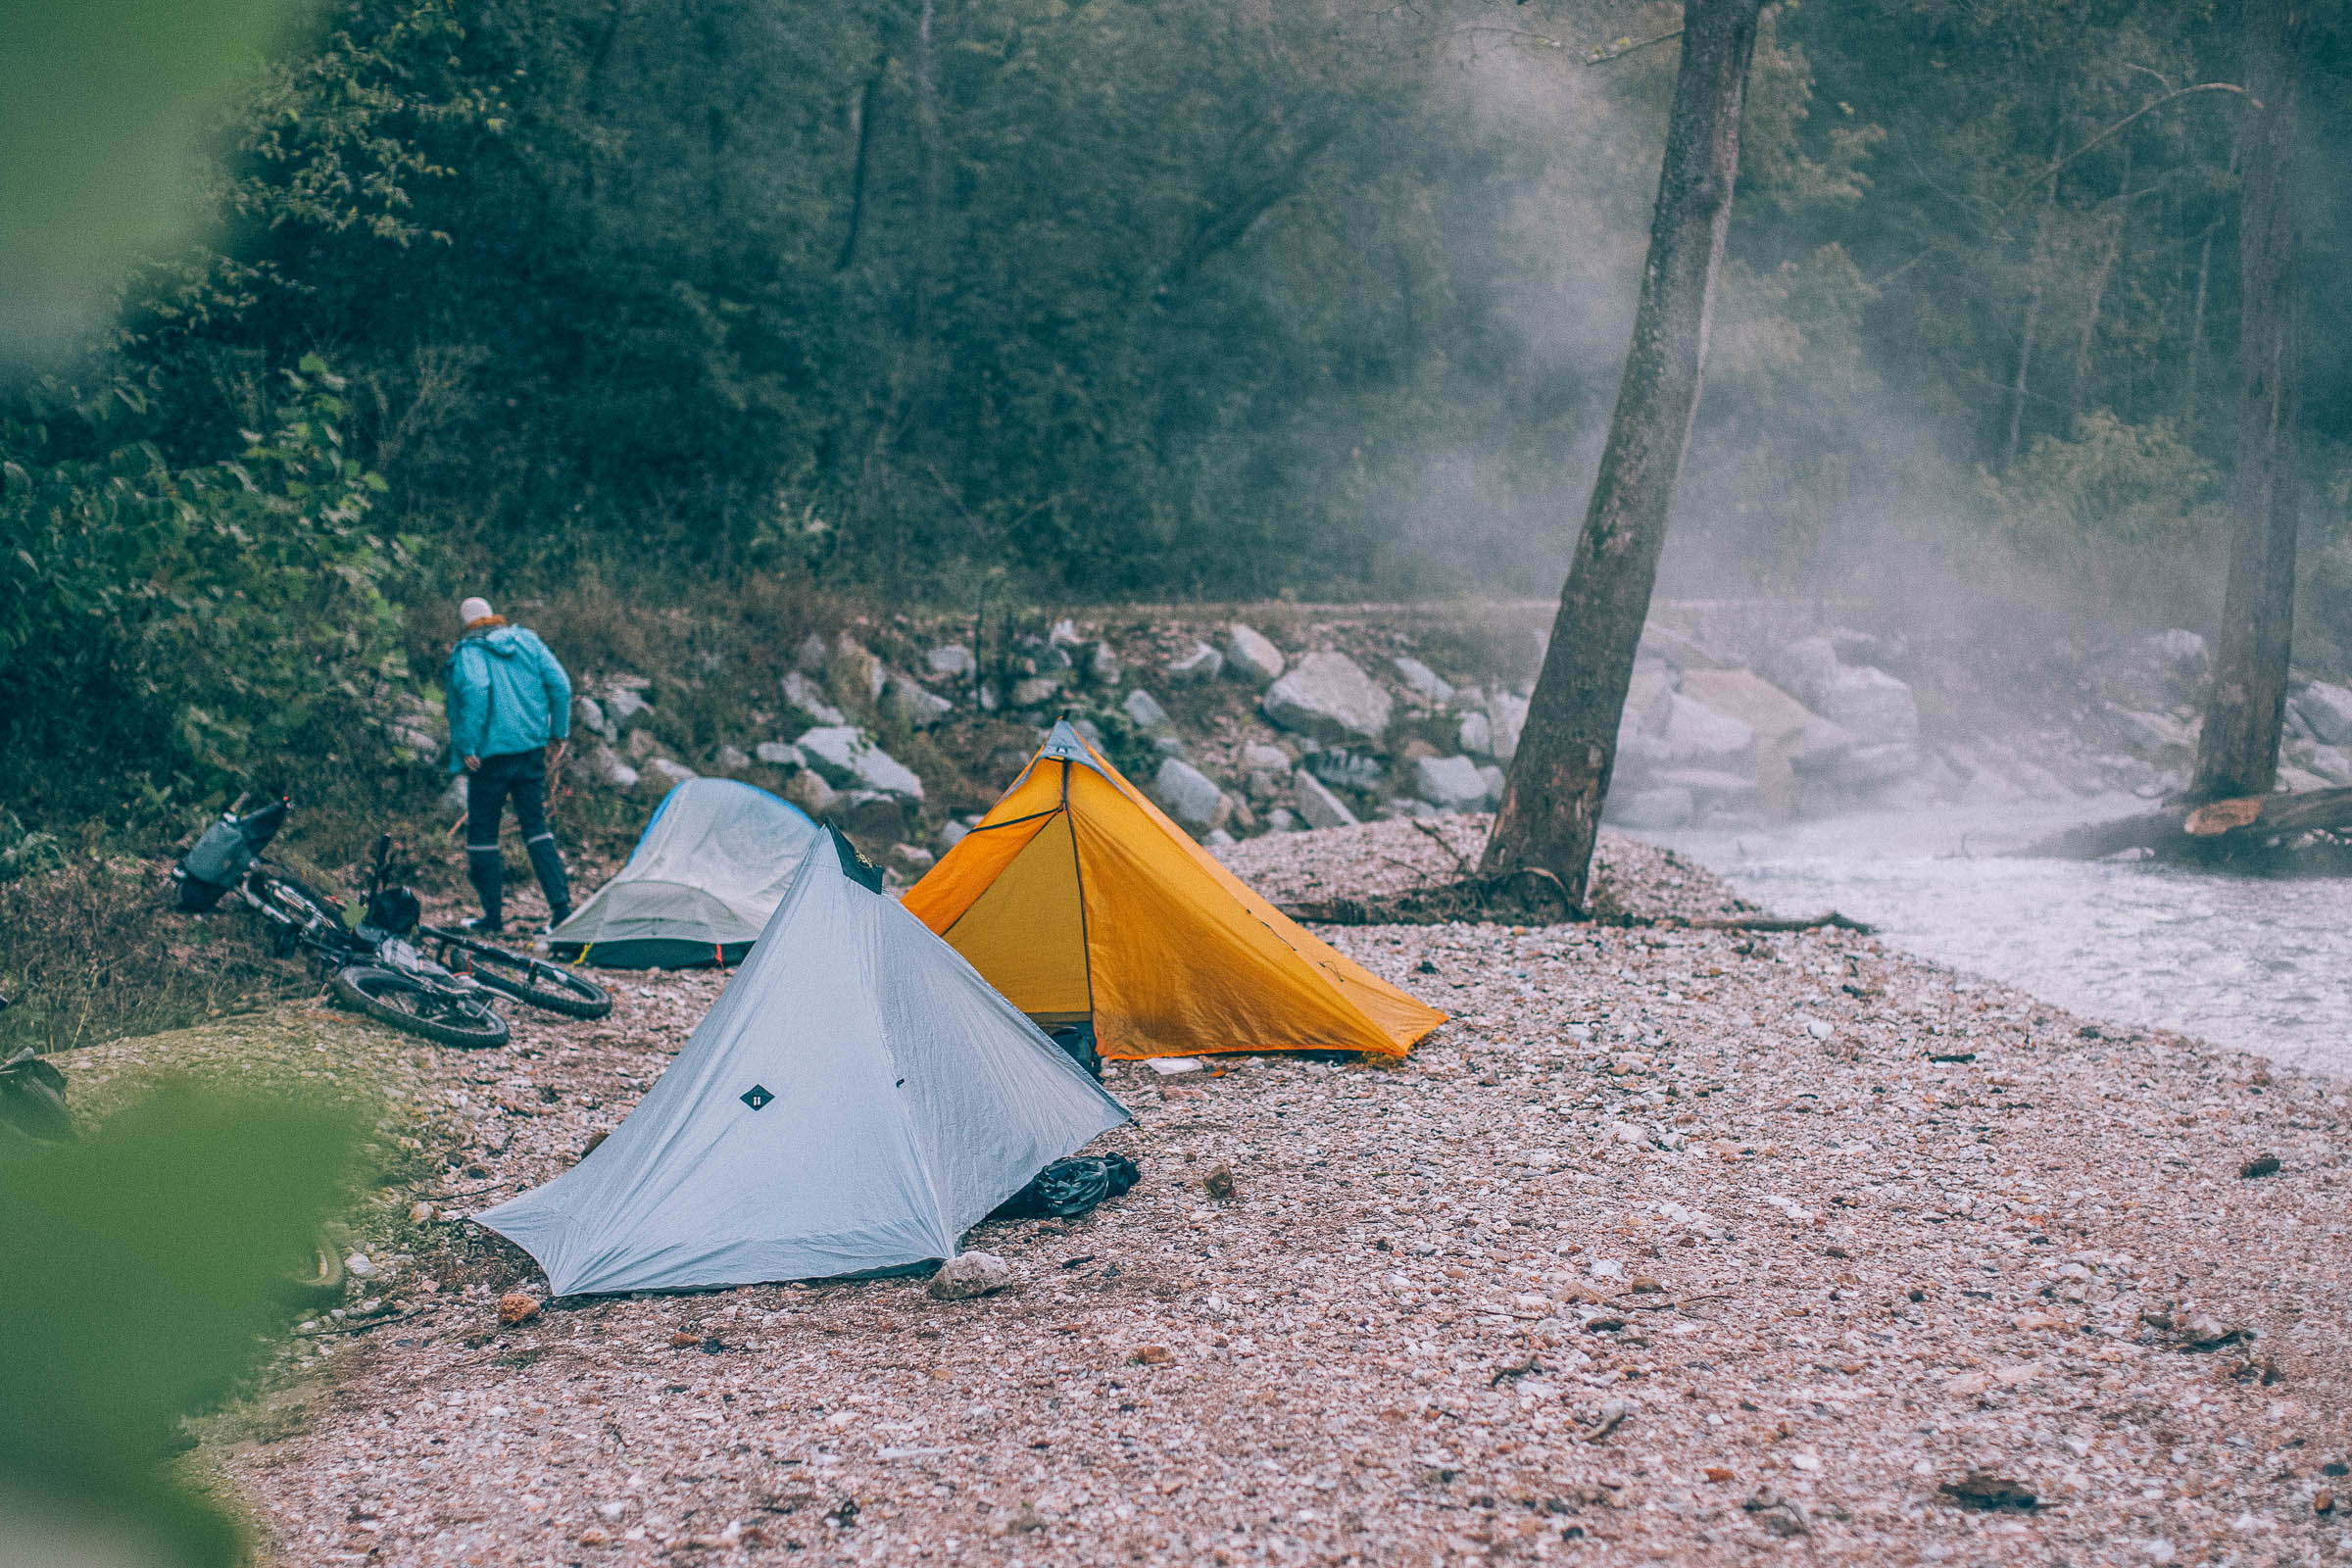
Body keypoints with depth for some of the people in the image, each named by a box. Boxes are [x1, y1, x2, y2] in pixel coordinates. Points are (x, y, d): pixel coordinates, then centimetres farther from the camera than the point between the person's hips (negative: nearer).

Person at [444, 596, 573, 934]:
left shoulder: (468, 652, -7)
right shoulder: (527, 641, 8)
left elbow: (476, 689, -25)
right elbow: (560, 685, 2)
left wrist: (467, 746, -21)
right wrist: (558, 735, 9)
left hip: (491, 754, -5)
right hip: (532, 750, 5)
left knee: (482, 833, 8)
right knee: (536, 826, 13)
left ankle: (494, 916, 11)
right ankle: (561, 907, 4)